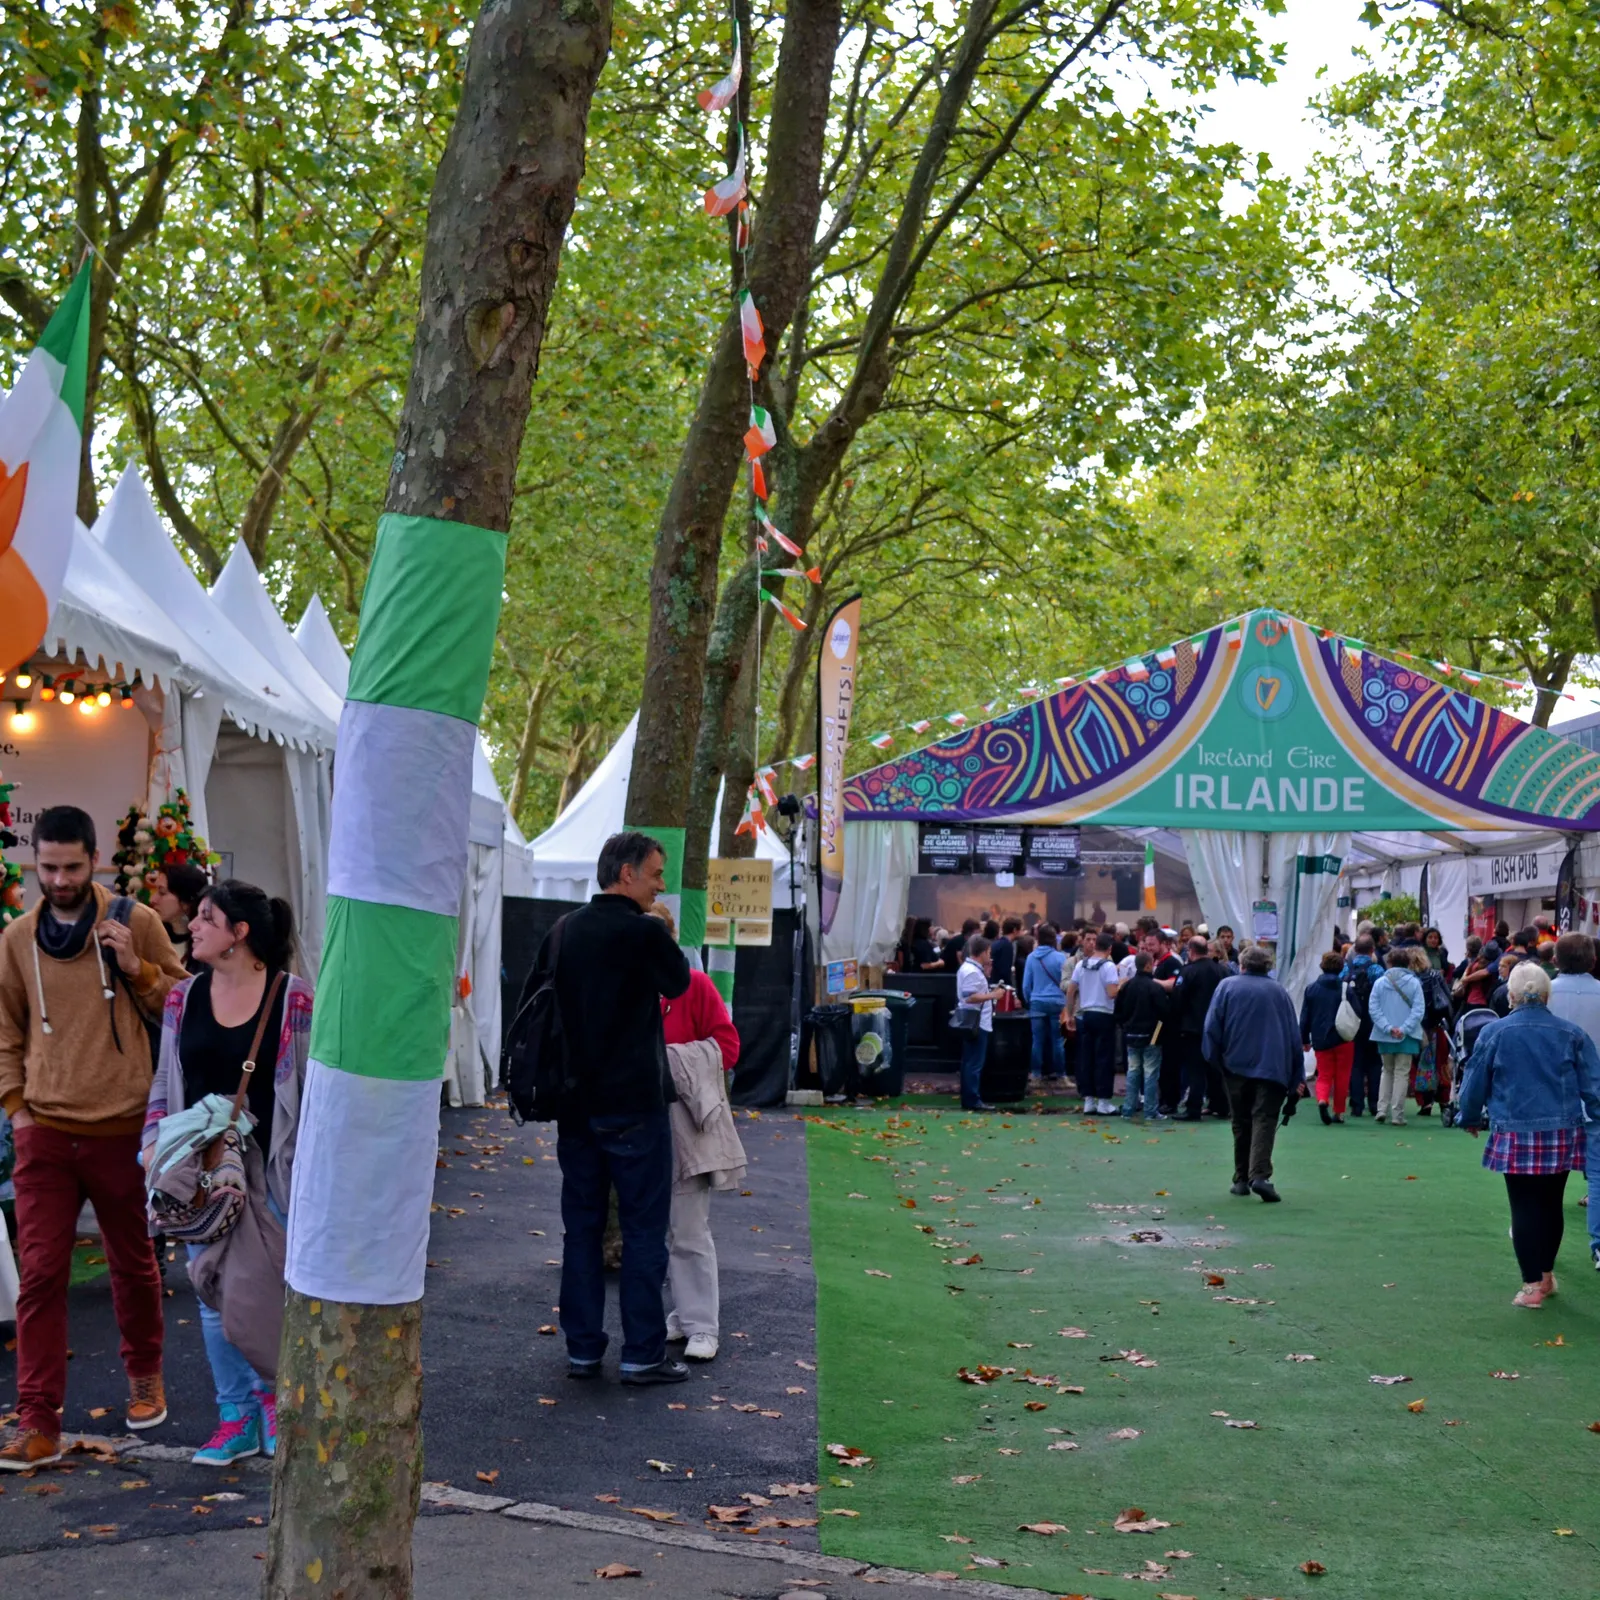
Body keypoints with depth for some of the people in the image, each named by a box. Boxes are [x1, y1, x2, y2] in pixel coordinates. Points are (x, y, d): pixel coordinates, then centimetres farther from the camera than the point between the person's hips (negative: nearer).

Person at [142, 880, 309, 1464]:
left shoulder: (294, 1000, -8)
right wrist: (154, 1142, 0)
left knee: (269, 1291, 4)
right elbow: (165, 1082, 13)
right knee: (213, 1295, 7)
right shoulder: (184, 997, 5)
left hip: (269, 1172, -4)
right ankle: (236, 1417, 18)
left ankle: (273, 1394, 28)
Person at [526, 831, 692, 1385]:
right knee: (644, 1226, 1)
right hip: (635, 1103, -6)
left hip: (575, 1103, 6)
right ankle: (643, 1353, 3)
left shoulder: (563, 931, 6)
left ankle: (582, 1349, 14)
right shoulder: (644, 932, -13)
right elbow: (678, 983, 3)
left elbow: (531, 1002, 13)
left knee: (582, 1225, 11)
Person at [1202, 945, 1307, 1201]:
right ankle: (1260, 1175, -25)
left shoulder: (1227, 986, 4)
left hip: (1236, 1065, 1)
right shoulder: (1280, 992, 9)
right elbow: (1294, 1035, 10)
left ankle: (1242, 1179, 15)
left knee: (1241, 1124, 12)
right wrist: (1297, 1077, 13)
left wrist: (1214, 1059, 9)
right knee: (1264, 1121, -7)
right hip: (1272, 1068, 0)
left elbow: (1212, 1027, -3)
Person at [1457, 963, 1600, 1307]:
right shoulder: (1570, 1033, 0)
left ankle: (1532, 1286, 4)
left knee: (1524, 1207, 3)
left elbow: (1476, 1082, 3)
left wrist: (1471, 1119, 18)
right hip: (1562, 1133, 2)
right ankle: (1546, 1274, 28)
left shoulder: (1494, 1033, -5)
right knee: (1551, 1204, 15)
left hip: (1516, 1135, -2)